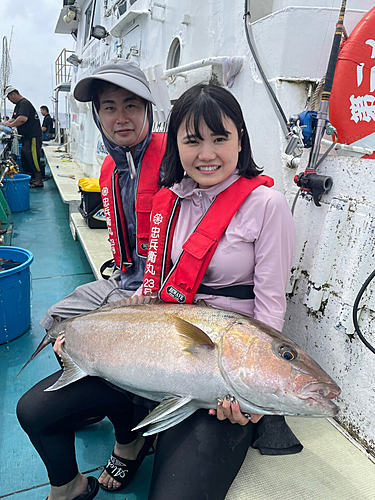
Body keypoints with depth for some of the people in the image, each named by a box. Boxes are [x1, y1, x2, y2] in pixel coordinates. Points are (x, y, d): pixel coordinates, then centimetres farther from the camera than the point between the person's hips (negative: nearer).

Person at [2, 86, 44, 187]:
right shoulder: (18, 105, 19)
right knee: (25, 159, 13)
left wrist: (10, 125, -17)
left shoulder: (24, 103, -14)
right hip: (26, 137, 11)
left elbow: (23, 119, -28)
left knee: (33, 158, -9)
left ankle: (38, 181, -4)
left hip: (33, 137, -11)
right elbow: (14, 119, 26)